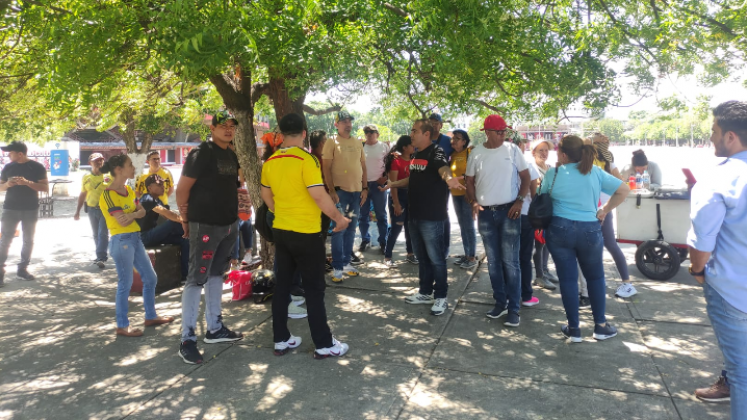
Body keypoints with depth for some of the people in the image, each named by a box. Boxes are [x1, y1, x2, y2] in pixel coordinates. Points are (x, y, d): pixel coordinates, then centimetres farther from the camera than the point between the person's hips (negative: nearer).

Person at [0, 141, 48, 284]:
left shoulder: (37, 167, -3)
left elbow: (45, 188, -7)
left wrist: (27, 182, -20)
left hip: (31, 210, -1)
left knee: (28, 240, 7)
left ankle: (23, 268, 18)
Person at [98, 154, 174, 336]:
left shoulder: (128, 189, 11)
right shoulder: (108, 194, -14)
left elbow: (142, 211, 5)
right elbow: (122, 221, -20)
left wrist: (131, 214, -14)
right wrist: (135, 214, -3)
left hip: (135, 238, 9)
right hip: (121, 241, -9)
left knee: (150, 278, 13)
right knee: (125, 284, -1)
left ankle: (151, 316, 27)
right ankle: (122, 326, 13)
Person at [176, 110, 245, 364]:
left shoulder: (232, 156, 11)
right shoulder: (201, 153, -13)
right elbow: (182, 189, -13)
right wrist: (186, 220, -8)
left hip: (229, 224, 8)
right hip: (205, 225, -8)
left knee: (216, 275, 16)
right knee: (197, 279, -5)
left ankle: (215, 329, 26)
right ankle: (187, 340, 2)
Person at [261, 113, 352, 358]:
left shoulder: (271, 162, 5)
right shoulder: (306, 159, -16)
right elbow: (319, 195, -21)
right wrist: (339, 218, -8)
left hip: (280, 230, 6)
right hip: (306, 233, -6)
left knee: (282, 285, 13)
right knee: (314, 289, 3)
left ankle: (281, 340, 22)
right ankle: (324, 344, 11)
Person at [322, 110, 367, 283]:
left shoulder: (358, 143, 11)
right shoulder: (331, 143, -4)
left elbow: (363, 167, 14)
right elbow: (326, 168, -8)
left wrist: (365, 188, 8)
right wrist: (331, 191, -15)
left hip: (357, 191, 5)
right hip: (340, 191, -5)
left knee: (351, 229, 11)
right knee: (339, 229, -3)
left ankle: (346, 262, 22)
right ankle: (337, 267, 4)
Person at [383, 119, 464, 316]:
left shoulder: (436, 152, -14)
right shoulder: (416, 155, 13)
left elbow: (443, 168, -37)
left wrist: (449, 179, -59)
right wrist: (393, 184, 35)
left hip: (432, 217, -9)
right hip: (415, 215, 9)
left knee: (436, 258, 1)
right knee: (422, 257, 17)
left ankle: (441, 297, 13)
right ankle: (425, 292, 29)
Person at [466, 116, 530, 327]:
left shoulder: (513, 150, -2)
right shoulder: (476, 153, 2)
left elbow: (526, 177, 3)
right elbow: (470, 181, 10)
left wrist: (519, 200, -10)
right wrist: (474, 202, -6)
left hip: (508, 211, -2)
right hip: (485, 214, 3)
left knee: (510, 261, -3)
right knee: (493, 261, 10)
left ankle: (514, 308, 5)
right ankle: (500, 303, 24)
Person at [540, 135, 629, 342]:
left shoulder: (553, 173, -4)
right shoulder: (596, 172, 2)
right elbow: (624, 189, 4)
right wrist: (604, 210, 6)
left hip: (559, 229, -1)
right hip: (590, 230, 2)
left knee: (568, 279, 7)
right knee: (596, 277, 18)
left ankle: (574, 329, 14)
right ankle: (600, 326, 23)